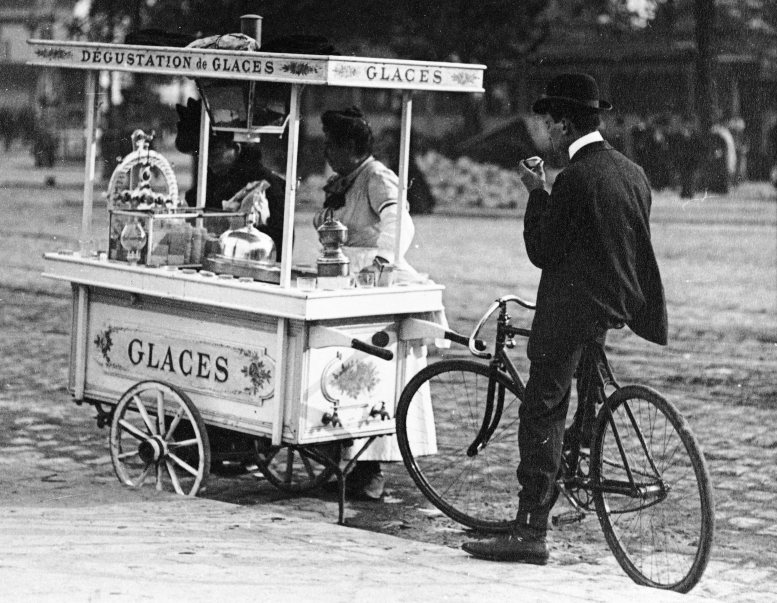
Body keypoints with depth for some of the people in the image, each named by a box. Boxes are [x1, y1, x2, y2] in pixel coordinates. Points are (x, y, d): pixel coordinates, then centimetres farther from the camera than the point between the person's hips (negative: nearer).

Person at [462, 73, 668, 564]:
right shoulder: (634, 172, 9)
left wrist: (536, 192, -3)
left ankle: (530, 533, -6)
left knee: (541, 414, -6)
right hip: (619, 304, 9)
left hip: (573, 312, -8)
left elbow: (542, 251, -12)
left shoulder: (576, 178, -17)